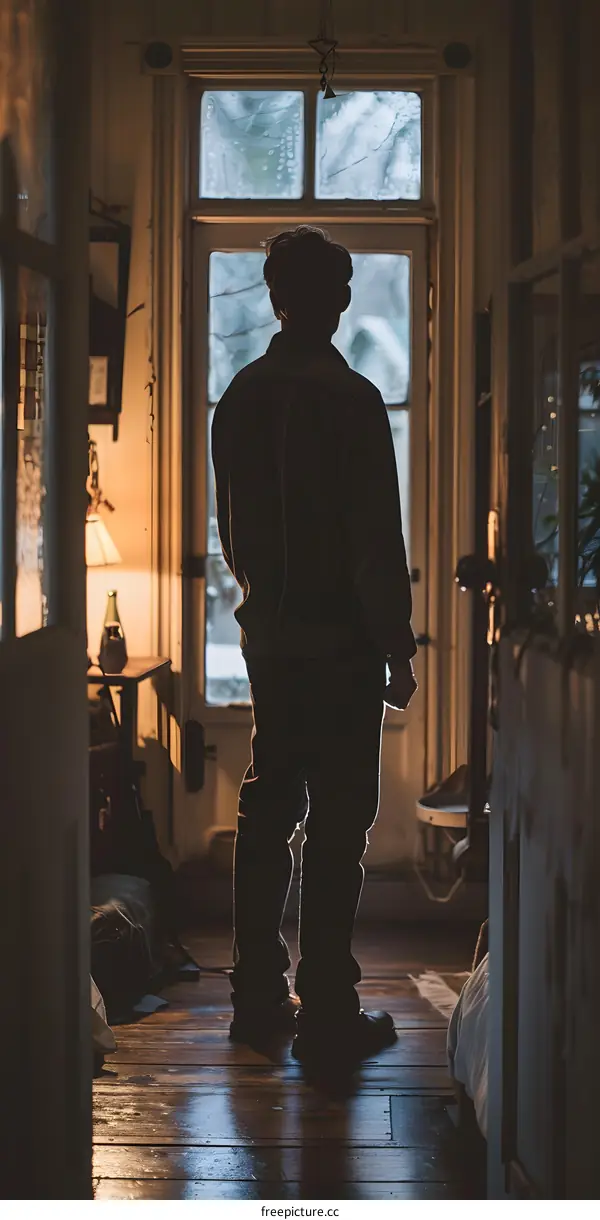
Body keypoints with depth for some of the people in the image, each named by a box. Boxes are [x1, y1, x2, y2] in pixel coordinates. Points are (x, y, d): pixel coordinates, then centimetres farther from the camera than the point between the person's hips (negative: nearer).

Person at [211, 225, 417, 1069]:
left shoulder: (240, 397, 7)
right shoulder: (350, 399, -14)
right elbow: (378, 541, -15)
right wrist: (398, 651, -9)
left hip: (268, 639, 7)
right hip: (341, 644, -7)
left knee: (267, 809, 13)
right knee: (337, 824, -2)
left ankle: (257, 998, 19)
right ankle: (327, 1014, 1)